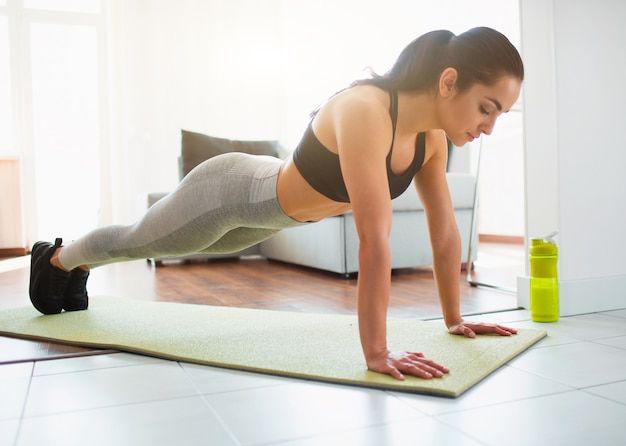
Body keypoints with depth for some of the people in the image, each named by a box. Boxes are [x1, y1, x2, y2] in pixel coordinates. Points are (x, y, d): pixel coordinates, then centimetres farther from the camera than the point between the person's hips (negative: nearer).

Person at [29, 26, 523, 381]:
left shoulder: (432, 135, -15)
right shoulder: (365, 111, -41)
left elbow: (446, 231, -8)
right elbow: (375, 240, -44)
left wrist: (454, 318, -6)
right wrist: (376, 353, -42)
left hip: (266, 208, 8)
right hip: (228, 192, -7)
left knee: (144, 247, 32)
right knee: (133, 241, 23)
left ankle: (80, 269, 63)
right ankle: (57, 257, 57)